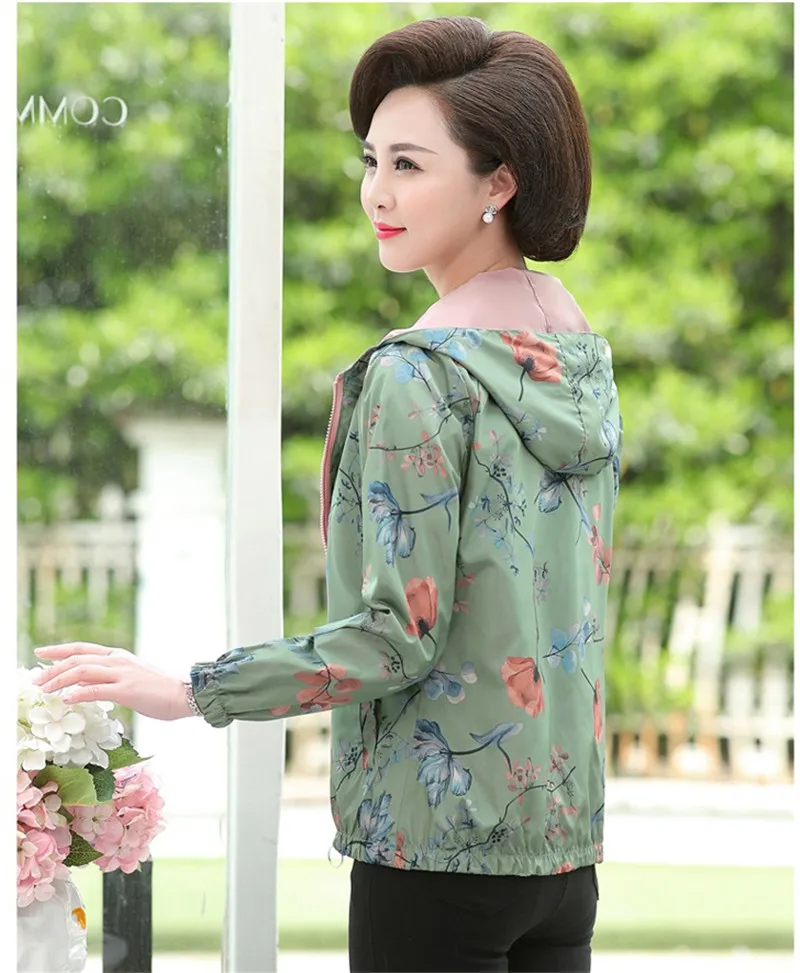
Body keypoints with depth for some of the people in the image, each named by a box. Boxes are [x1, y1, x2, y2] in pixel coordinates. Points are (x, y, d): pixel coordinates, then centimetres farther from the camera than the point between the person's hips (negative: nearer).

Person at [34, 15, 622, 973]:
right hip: (566, 837, 8)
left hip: (437, 844, -8)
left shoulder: (416, 372, -16)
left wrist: (188, 690, -13)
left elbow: (400, 635, -18)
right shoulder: (579, 347, 8)